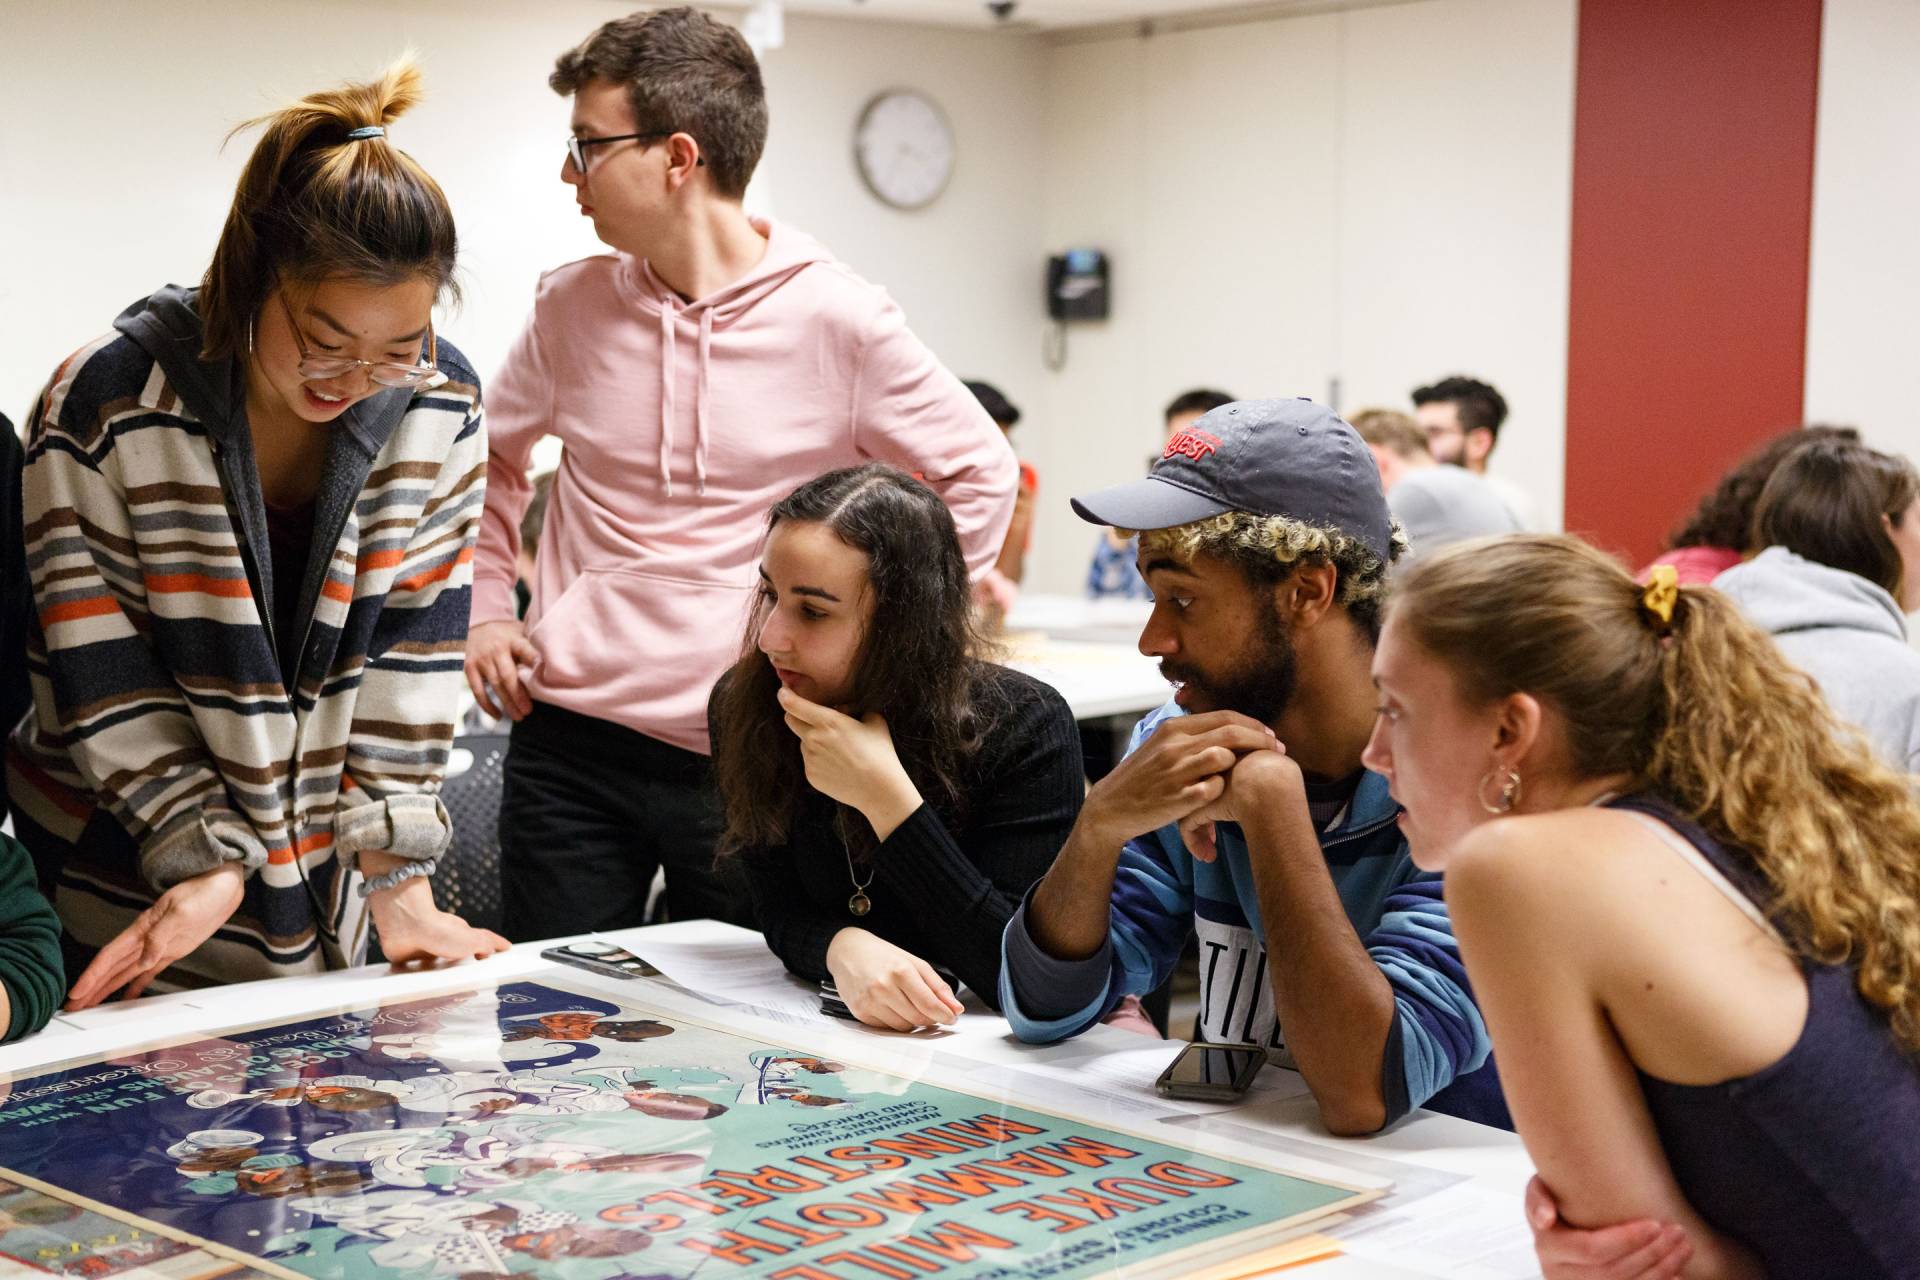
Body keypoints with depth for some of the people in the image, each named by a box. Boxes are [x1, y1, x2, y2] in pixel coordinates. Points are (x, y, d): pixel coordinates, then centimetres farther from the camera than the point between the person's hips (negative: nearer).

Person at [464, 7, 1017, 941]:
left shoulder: (836, 320, -8)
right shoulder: (572, 305, 3)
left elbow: (979, 475, 3)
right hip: (570, 748, 3)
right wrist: (486, 611, 11)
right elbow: (490, 457, 20)